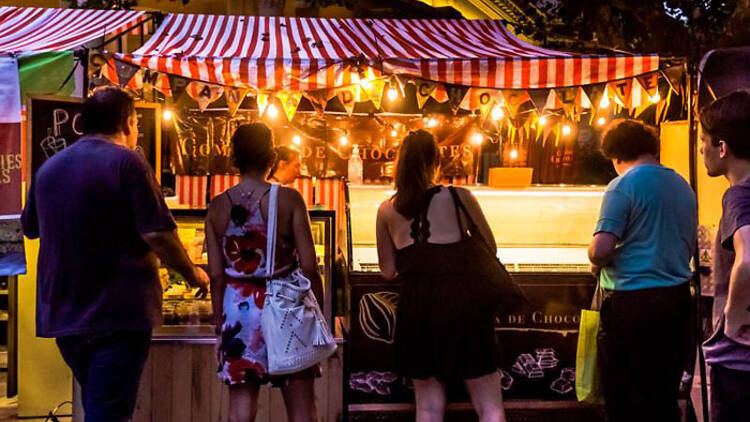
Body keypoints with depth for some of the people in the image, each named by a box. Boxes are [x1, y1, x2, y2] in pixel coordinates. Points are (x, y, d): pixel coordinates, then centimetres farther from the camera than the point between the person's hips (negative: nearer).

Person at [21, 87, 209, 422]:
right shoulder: (127, 162, -10)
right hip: (119, 312, -7)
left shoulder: (49, 168, 10)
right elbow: (157, 234, -16)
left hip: (62, 314, 7)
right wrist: (192, 274, -1)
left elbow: (31, 228, 23)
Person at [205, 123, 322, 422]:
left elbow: (216, 275, 4)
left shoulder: (218, 207, 3)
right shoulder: (288, 199, -6)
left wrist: (220, 322, 13)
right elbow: (309, 268, -7)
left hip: (238, 310, 3)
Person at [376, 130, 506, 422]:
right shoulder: (459, 197, -5)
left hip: (415, 309, 3)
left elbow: (388, 270, 10)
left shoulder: (387, 211, 2)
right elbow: (490, 248, 5)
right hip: (461, 302, -3)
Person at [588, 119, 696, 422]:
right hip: (677, 300, 7)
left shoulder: (623, 185, -11)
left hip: (631, 301, -7)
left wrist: (597, 262, 2)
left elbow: (601, 249, -19)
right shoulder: (683, 187, 11)